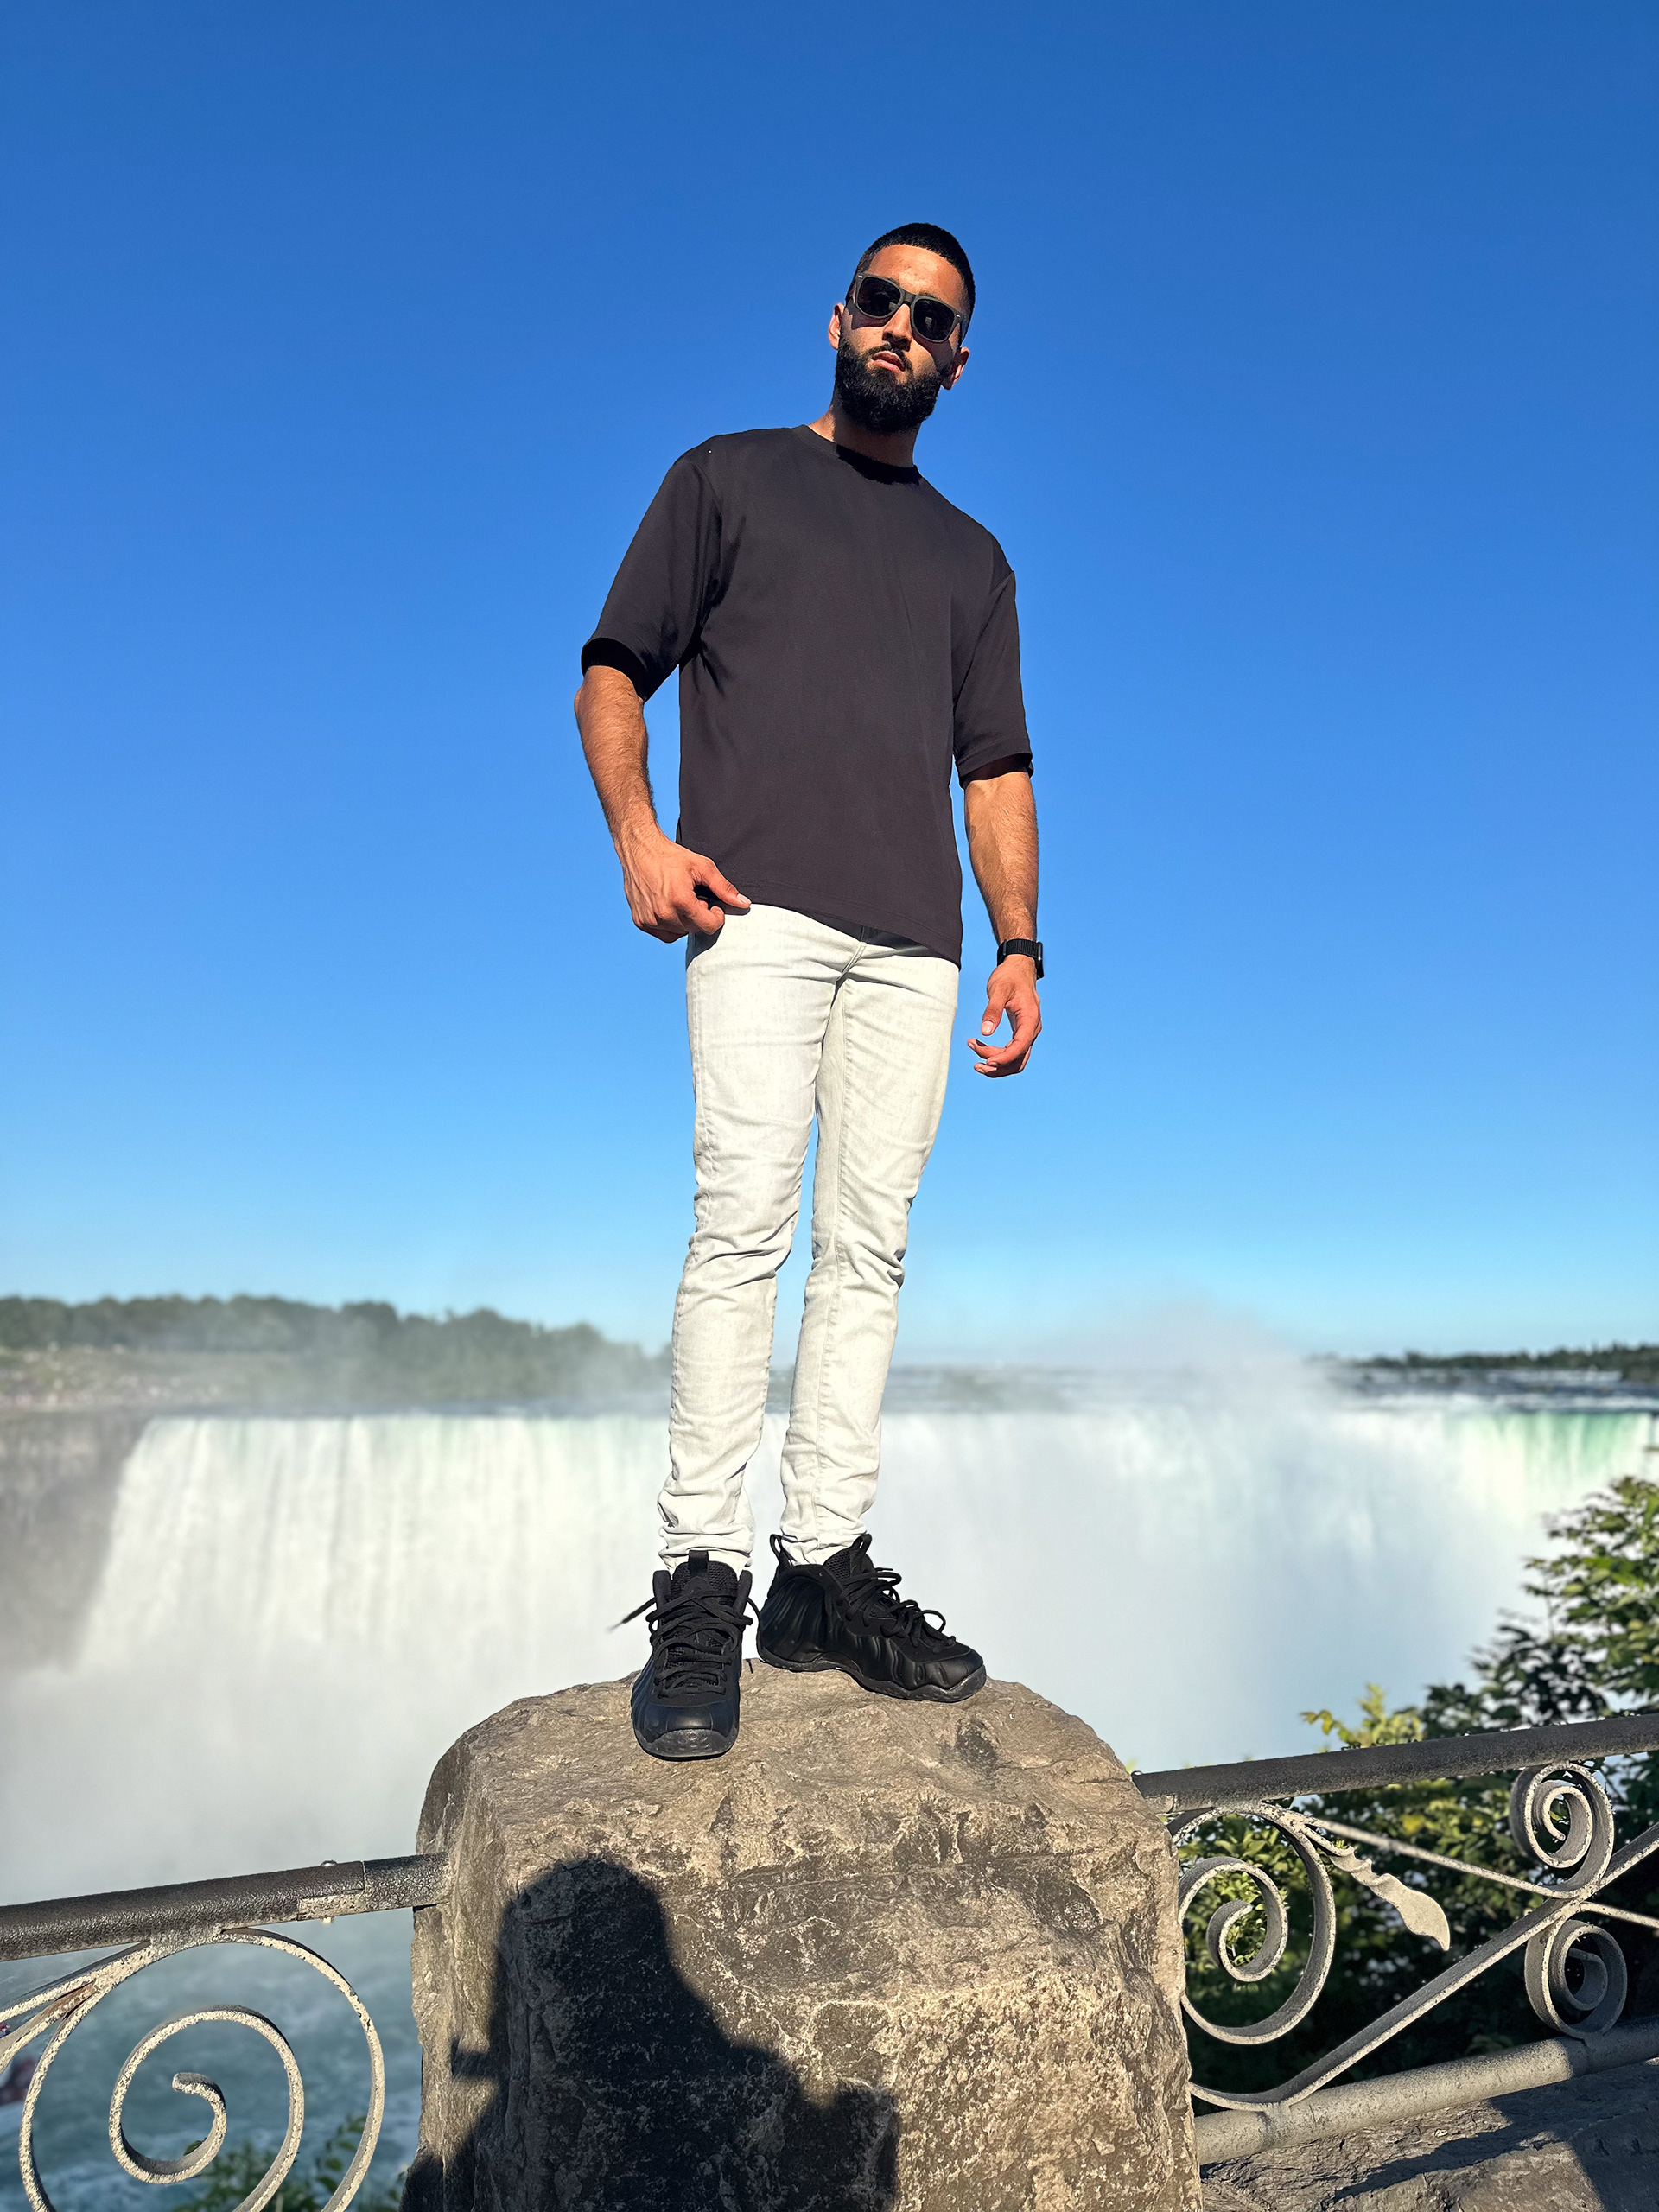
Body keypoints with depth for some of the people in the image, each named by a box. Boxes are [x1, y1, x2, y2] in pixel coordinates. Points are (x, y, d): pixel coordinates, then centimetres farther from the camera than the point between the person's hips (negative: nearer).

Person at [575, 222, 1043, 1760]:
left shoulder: (971, 557, 28)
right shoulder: (729, 478, 19)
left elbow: (995, 764, 21)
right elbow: (611, 671, 11)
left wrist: (1020, 945, 8)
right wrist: (638, 837, -7)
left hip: (914, 941, 4)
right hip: (759, 908, -3)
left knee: (867, 1247, -2)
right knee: (745, 1218, -16)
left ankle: (824, 1569, 4)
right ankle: (699, 1582, -9)